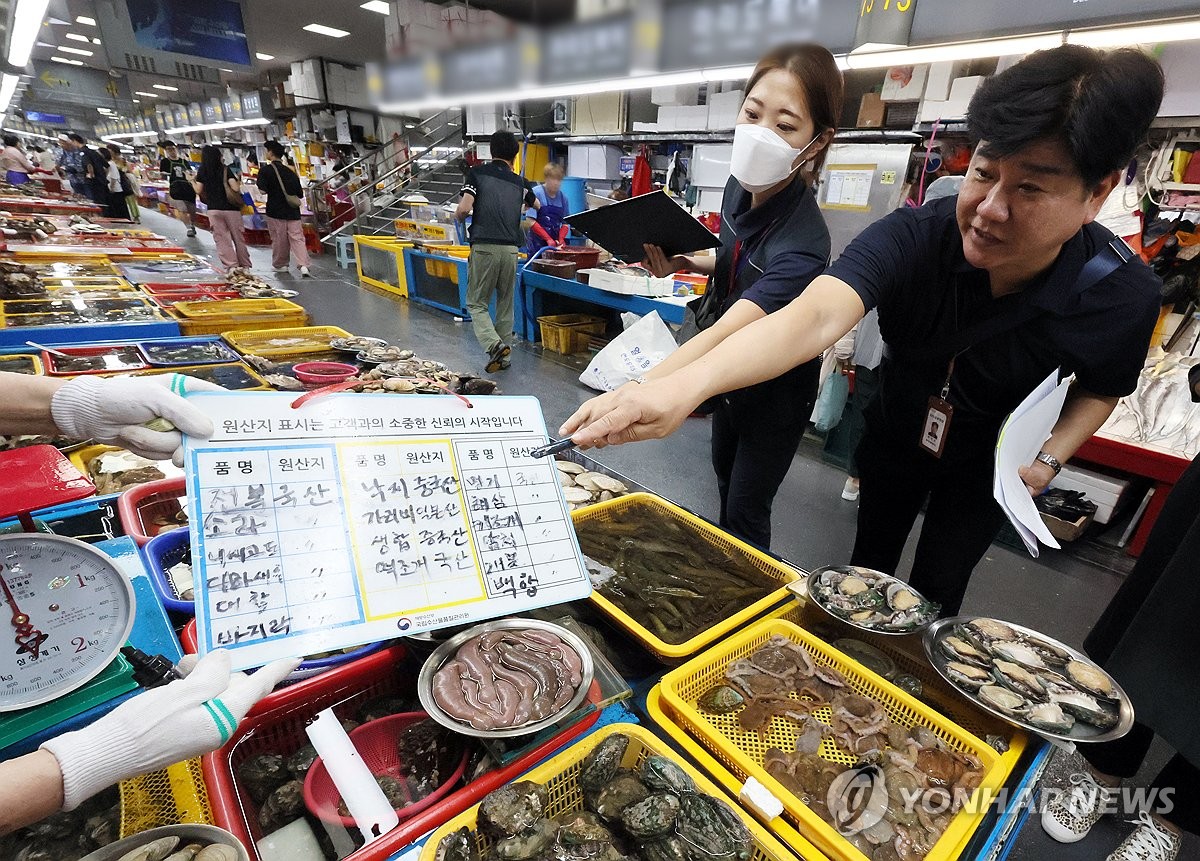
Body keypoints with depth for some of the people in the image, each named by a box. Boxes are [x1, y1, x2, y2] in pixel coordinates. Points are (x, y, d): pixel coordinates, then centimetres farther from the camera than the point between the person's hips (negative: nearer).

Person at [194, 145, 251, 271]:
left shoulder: (202, 172, 3)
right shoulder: (225, 169, -5)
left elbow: (198, 190, 5)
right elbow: (235, 188, -15)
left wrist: (192, 180, 24)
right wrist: (239, 181, 6)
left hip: (213, 209, 2)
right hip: (230, 208, -2)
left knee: (222, 239, 4)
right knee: (238, 238, 7)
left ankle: (231, 265, -2)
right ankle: (245, 265, 11)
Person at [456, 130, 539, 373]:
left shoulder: (477, 173, 3)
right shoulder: (519, 182, 14)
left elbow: (464, 209, -7)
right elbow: (536, 205, 35)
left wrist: (458, 217, 16)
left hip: (484, 246, -3)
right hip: (510, 248, 3)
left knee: (476, 303, 6)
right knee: (506, 304, 14)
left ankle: (494, 345, -15)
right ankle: (504, 353, 18)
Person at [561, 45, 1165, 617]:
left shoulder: (1122, 295, -26)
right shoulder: (913, 236, -34)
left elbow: (1102, 388, -3)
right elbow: (816, 315, -52)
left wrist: (1050, 456, -21)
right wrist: (685, 385, -68)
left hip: (985, 468, 0)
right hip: (895, 440, 0)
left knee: (933, 595, 16)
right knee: (870, 563, 22)